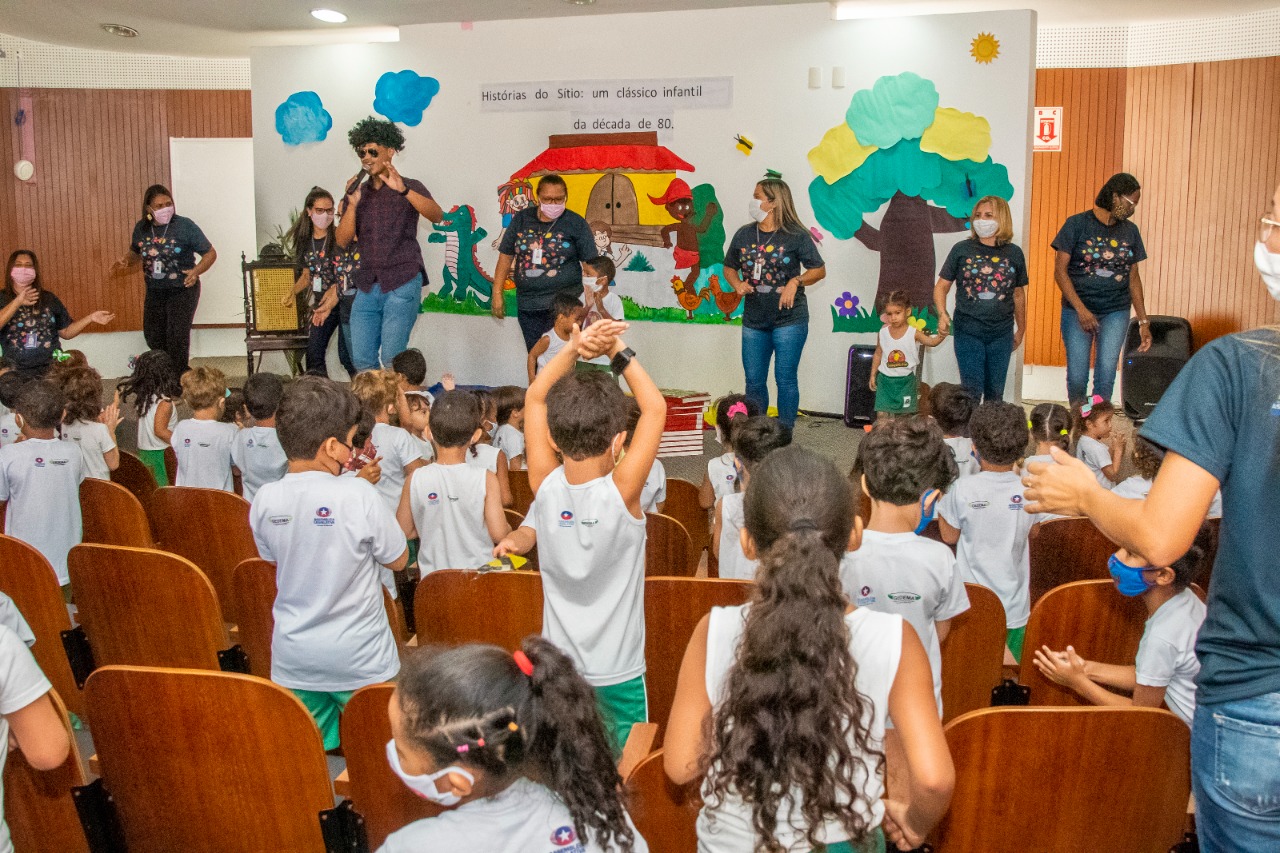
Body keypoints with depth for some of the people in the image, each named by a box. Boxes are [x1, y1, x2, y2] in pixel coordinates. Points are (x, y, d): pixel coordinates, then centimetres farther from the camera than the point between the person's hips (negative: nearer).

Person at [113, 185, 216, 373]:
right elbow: (135, 252, 20)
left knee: (177, 337, -10)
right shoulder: (141, 228, 1)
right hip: (154, 292, 5)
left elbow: (210, 253, -9)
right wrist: (126, 262, -3)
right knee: (153, 336, 12)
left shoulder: (185, 226, -13)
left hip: (182, 290, -5)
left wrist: (196, 271, -26)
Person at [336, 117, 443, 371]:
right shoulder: (356, 193, 13)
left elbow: (436, 215, -18)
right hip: (367, 286, 5)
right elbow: (342, 240, 4)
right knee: (362, 360, 3)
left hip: (402, 284, -5)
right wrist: (352, 204, -10)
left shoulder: (410, 188, 2)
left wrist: (403, 189, -30)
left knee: (392, 359, -9)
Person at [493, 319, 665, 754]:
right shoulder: (621, 493, -23)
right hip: (618, 673, -3)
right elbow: (655, 407, -15)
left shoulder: (545, 487, -15)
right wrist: (618, 351, -15)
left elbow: (535, 397, -5)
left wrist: (573, 349, -16)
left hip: (556, 669, 3)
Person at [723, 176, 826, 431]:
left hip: (789, 319, -4)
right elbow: (729, 268, 16)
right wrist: (737, 284, -5)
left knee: (786, 379, 1)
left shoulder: (796, 235, -7)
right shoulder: (744, 234, 5)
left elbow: (819, 270, -3)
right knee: (754, 381, 9)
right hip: (754, 321, 4)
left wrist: (796, 281, -20)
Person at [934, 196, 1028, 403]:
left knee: (995, 393, 10)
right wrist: (942, 314, -14)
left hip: (1001, 334, 2)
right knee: (972, 390, -5)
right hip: (968, 332, -2)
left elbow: (1019, 294, 13)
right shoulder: (962, 250, -1)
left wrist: (1021, 330, 17)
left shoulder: (1013, 253, 4)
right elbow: (941, 286, 3)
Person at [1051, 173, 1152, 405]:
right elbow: (1060, 271, -8)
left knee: (1106, 373, -6)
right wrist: (1081, 309, -16)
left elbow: (1133, 277, 14)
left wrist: (1143, 321, 10)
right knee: (1077, 377, -1)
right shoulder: (1077, 224, -5)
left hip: (1116, 312, 3)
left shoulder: (1130, 231, 8)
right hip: (1077, 311, -3)